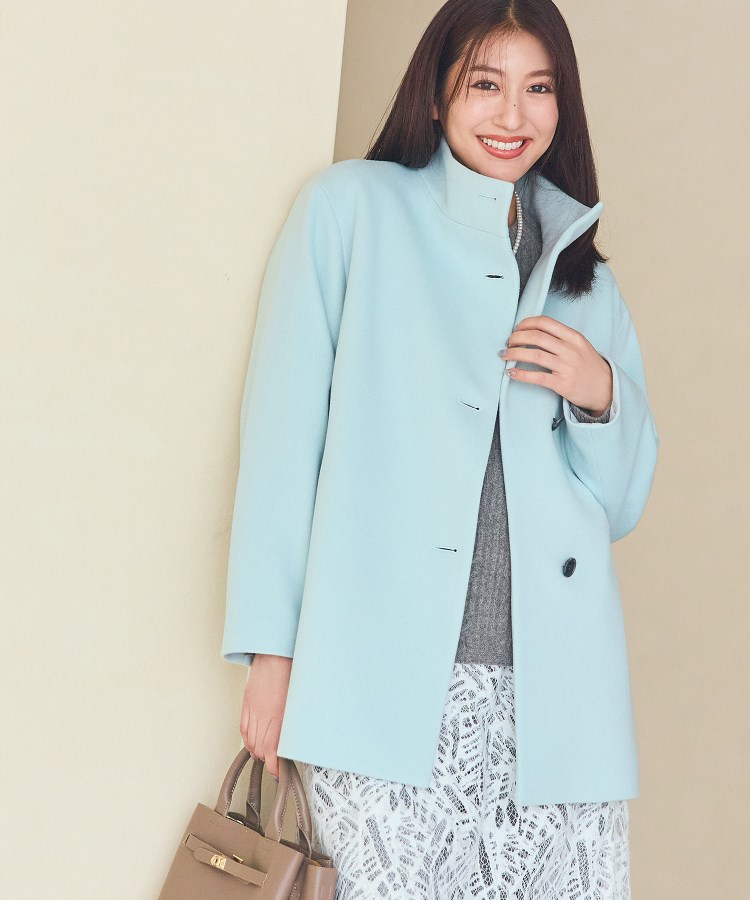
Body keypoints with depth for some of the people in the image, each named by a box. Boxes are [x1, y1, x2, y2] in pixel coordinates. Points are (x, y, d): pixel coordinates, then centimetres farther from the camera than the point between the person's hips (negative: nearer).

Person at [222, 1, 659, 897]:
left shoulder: (582, 271, 21)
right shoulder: (357, 206, 9)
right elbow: (283, 433, 2)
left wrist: (601, 395, 0)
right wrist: (271, 651, -5)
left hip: (556, 693, 4)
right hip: (388, 682, -3)